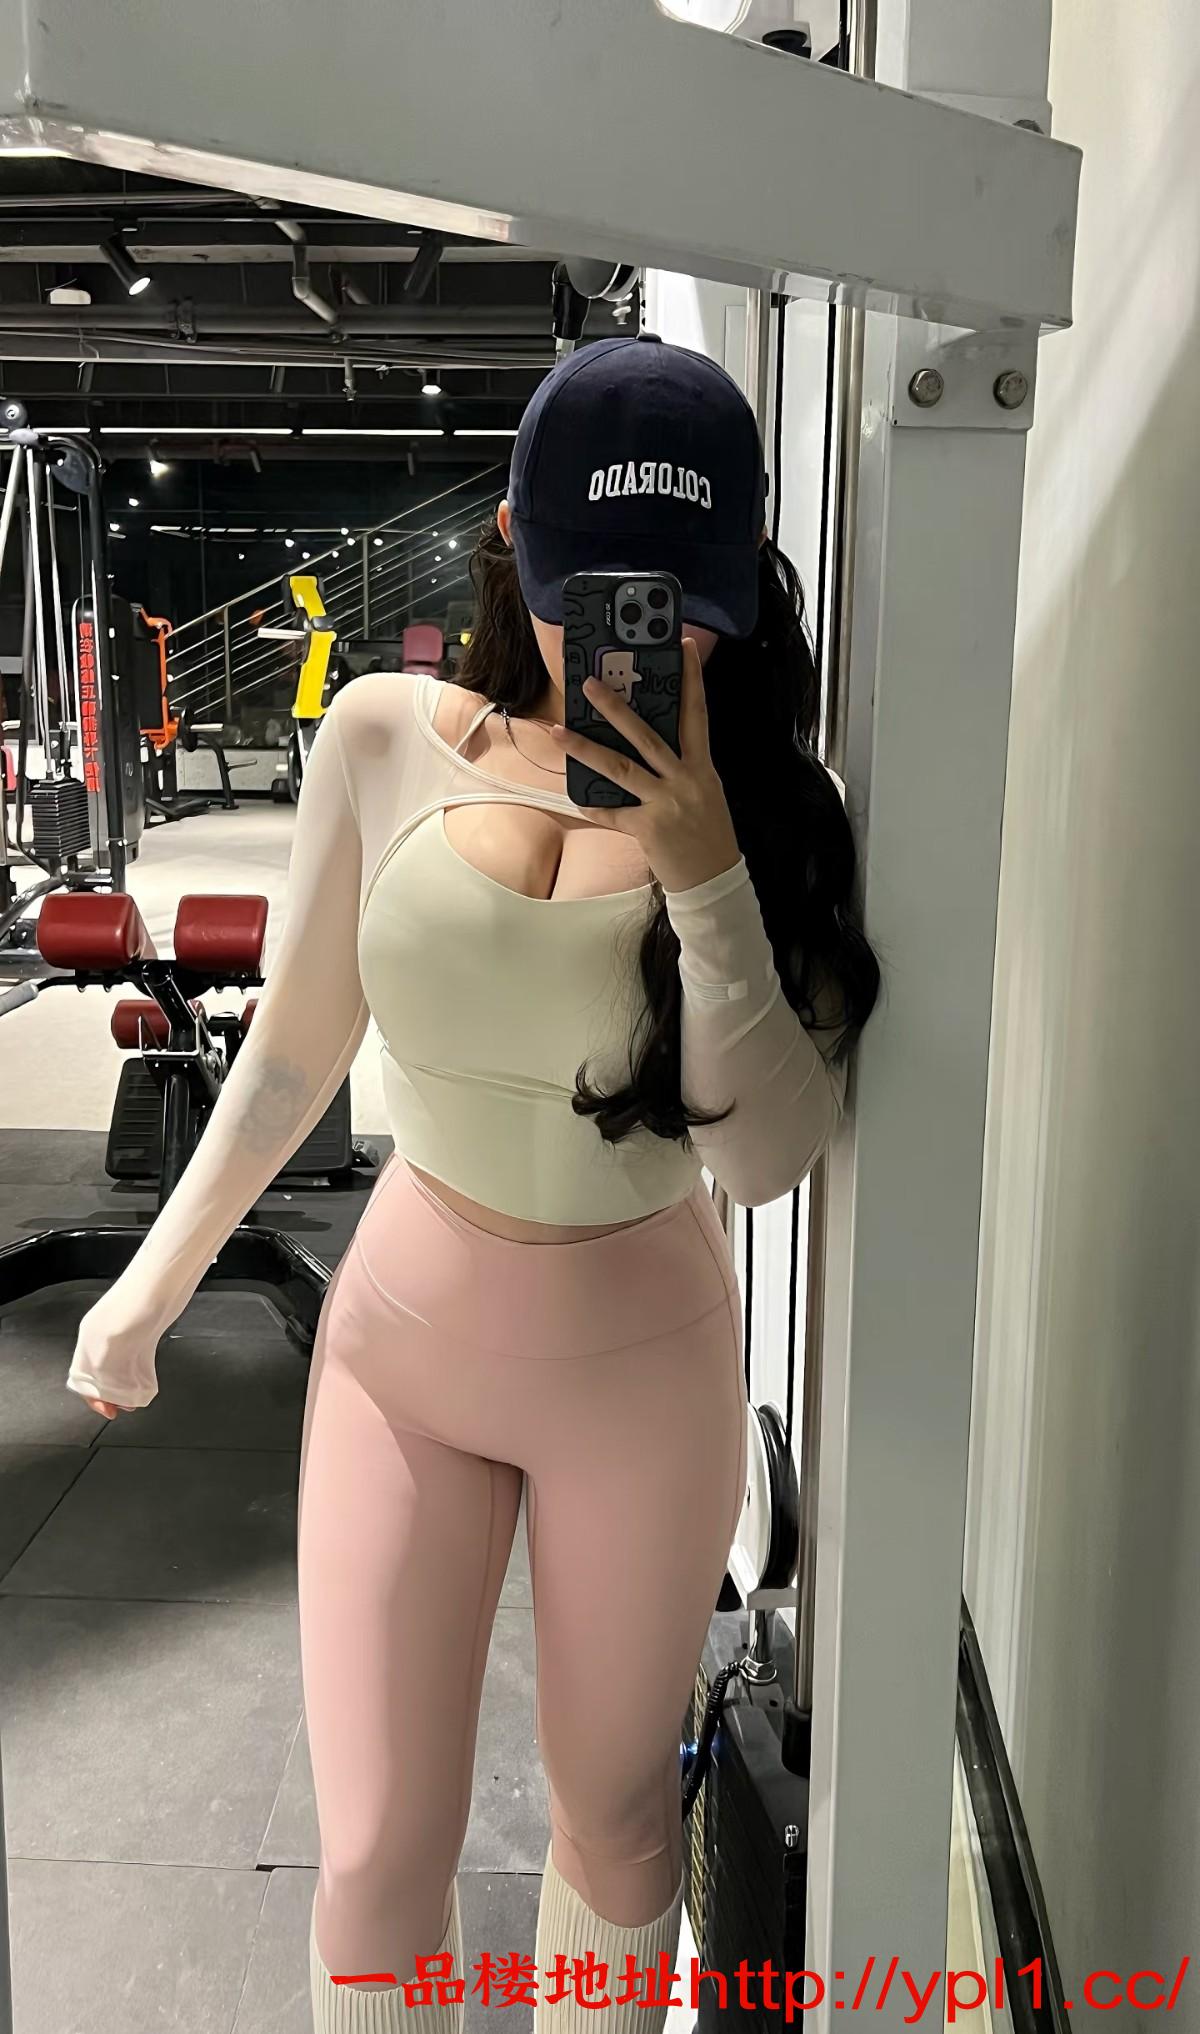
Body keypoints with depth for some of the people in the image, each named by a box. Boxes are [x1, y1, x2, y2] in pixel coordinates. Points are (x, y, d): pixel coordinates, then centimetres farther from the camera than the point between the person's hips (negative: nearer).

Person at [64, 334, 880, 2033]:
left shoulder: (768, 806, -11)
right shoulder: (392, 740, -9)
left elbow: (765, 1156, -16)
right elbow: (295, 1049, 2)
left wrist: (705, 872, -26)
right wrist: (155, 1281, 9)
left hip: (642, 1365, 0)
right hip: (401, 1334, 1)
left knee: (616, 1811, 19)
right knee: (378, 1853, 10)